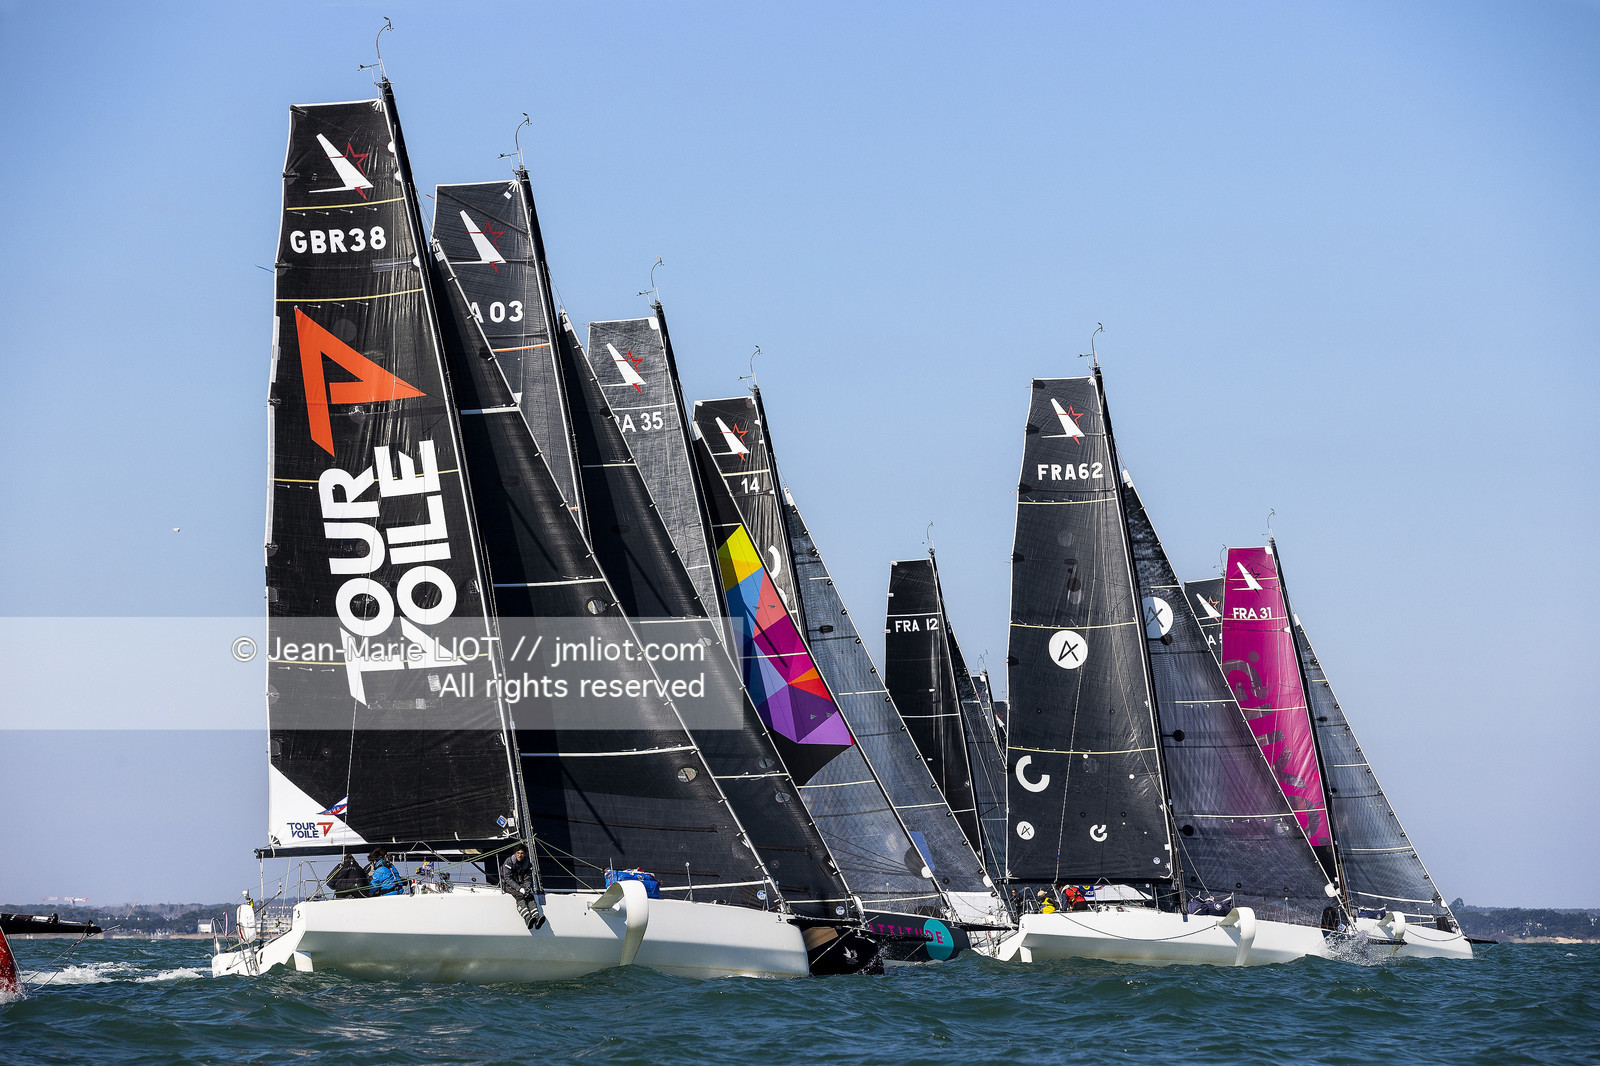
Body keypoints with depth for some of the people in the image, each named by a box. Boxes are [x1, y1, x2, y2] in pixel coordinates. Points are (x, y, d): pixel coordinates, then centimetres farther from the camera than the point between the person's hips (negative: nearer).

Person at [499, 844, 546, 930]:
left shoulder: (527, 864, 5)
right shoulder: (509, 862, -9)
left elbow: (528, 879, 3)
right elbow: (508, 878, -16)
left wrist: (527, 888, -21)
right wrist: (519, 889, -27)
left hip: (521, 885, 4)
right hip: (508, 885, -4)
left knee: (530, 896, -28)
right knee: (519, 896, -34)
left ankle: (537, 918, -49)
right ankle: (528, 919, -55)